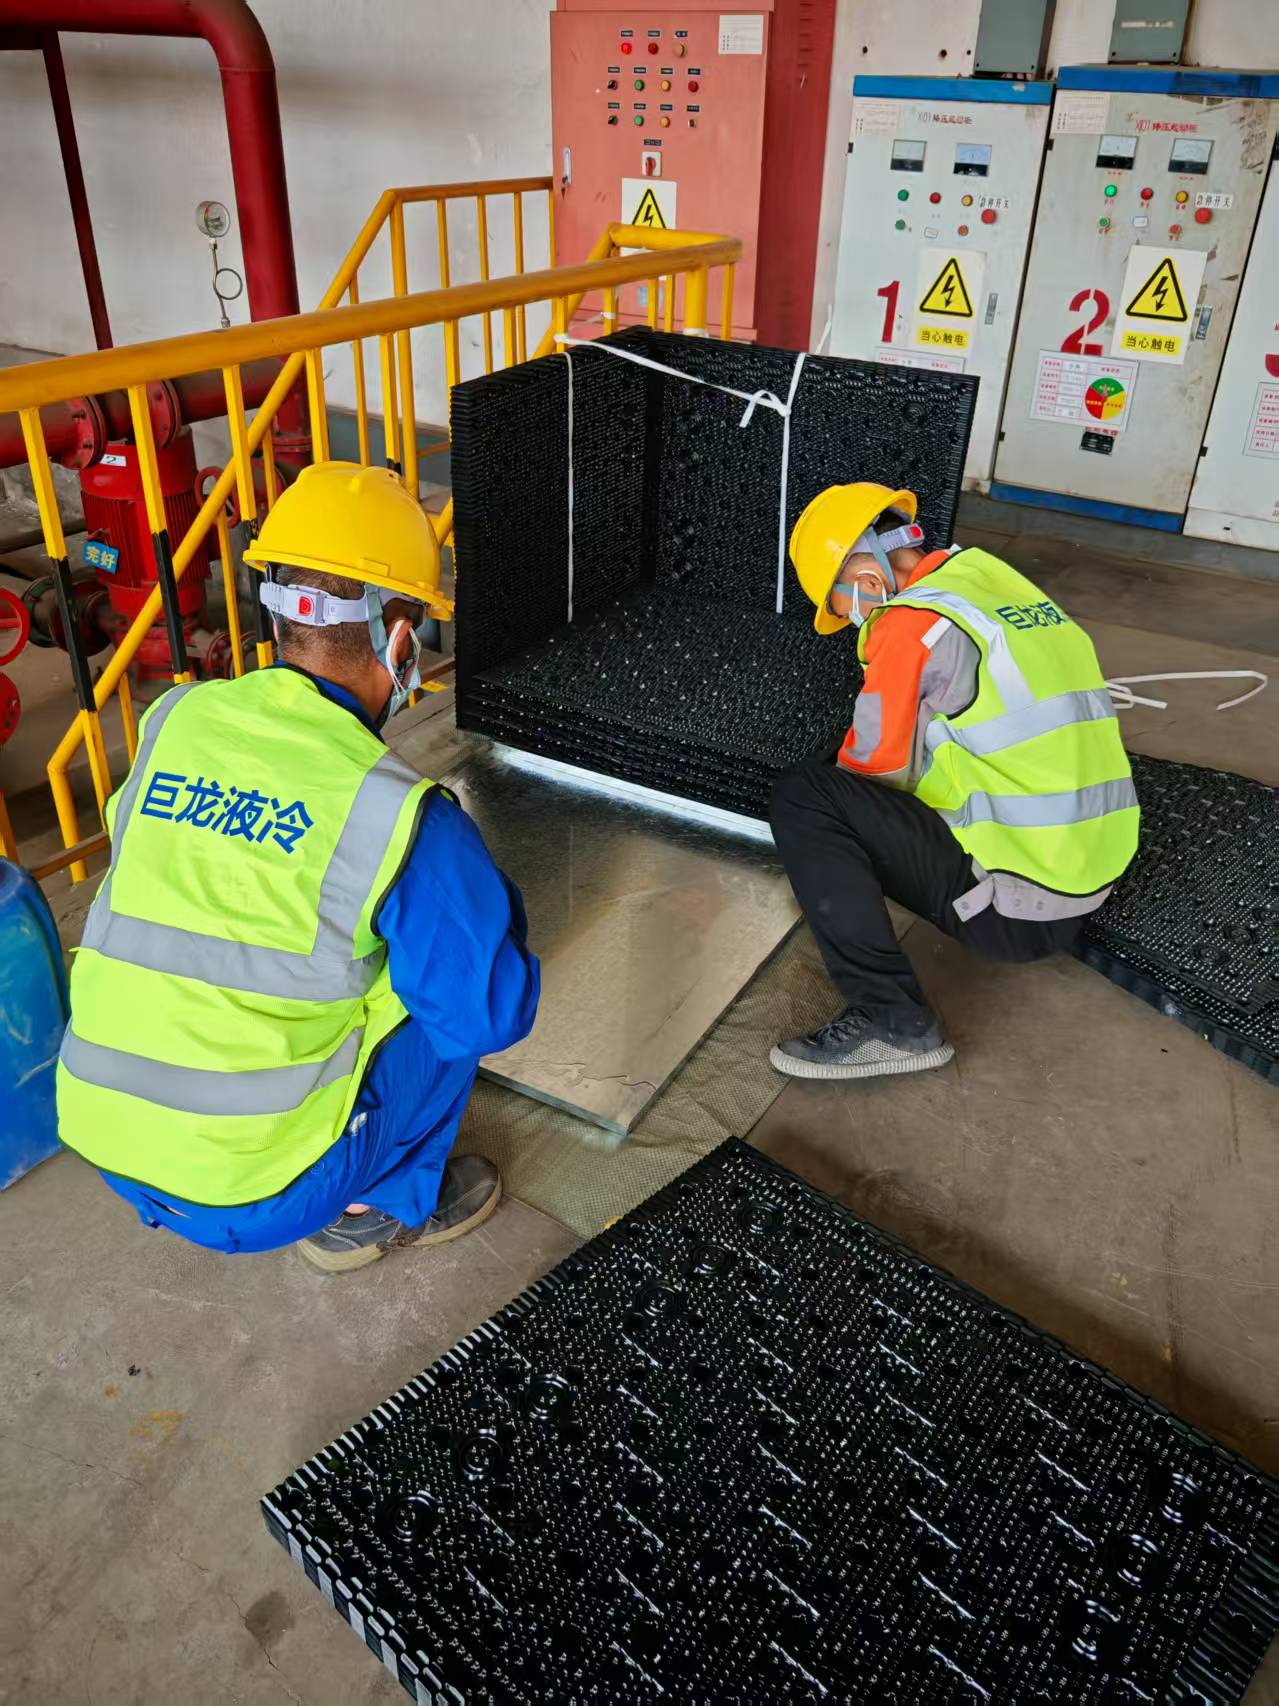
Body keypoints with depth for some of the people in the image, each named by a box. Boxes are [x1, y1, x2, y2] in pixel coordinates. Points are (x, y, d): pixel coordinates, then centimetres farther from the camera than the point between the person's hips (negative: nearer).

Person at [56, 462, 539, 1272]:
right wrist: (483, 886, 10)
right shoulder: (401, 813, -18)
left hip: (101, 1143, 6)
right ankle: (384, 1207, 21)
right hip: (254, 1193, -5)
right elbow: (495, 1013, -10)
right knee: (450, 985, 9)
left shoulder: (173, 720, -2)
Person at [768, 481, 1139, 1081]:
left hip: (1014, 913, -9)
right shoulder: (992, 578, 11)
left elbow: (871, 769, -6)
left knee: (803, 798, -13)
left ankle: (891, 1020, -15)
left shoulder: (913, 626, -14)